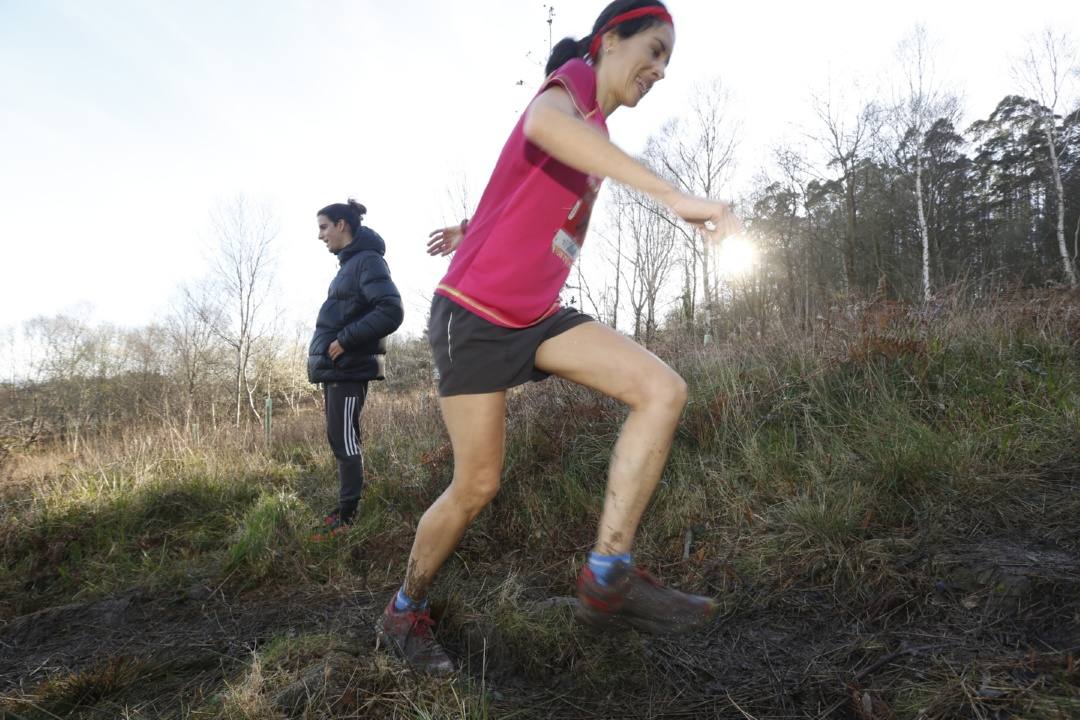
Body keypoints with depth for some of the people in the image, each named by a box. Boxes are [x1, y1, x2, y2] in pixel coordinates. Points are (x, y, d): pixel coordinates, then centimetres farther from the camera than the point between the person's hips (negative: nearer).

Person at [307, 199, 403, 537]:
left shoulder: (367, 261, -11)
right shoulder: (349, 263, 19)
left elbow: (391, 311, -23)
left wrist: (345, 340, -21)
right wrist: (325, 349, 14)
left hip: (349, 367, -10)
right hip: (337, 367, 10)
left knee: (345, 442, -6)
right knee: (338, 440, 13)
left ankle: (348, 516, 2)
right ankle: (345, 509, 22)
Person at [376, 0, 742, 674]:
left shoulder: (597, 134, 17)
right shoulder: (574, 78, -8)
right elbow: (543, 122, -34)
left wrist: (474, 228, 38)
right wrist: (673, 194, -40)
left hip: (538, 316, 8)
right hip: (475, 314, -8)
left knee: (663, 390, -12)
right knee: (478, 486, -2)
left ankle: (608, 578, -11)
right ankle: (404, 611, 24)